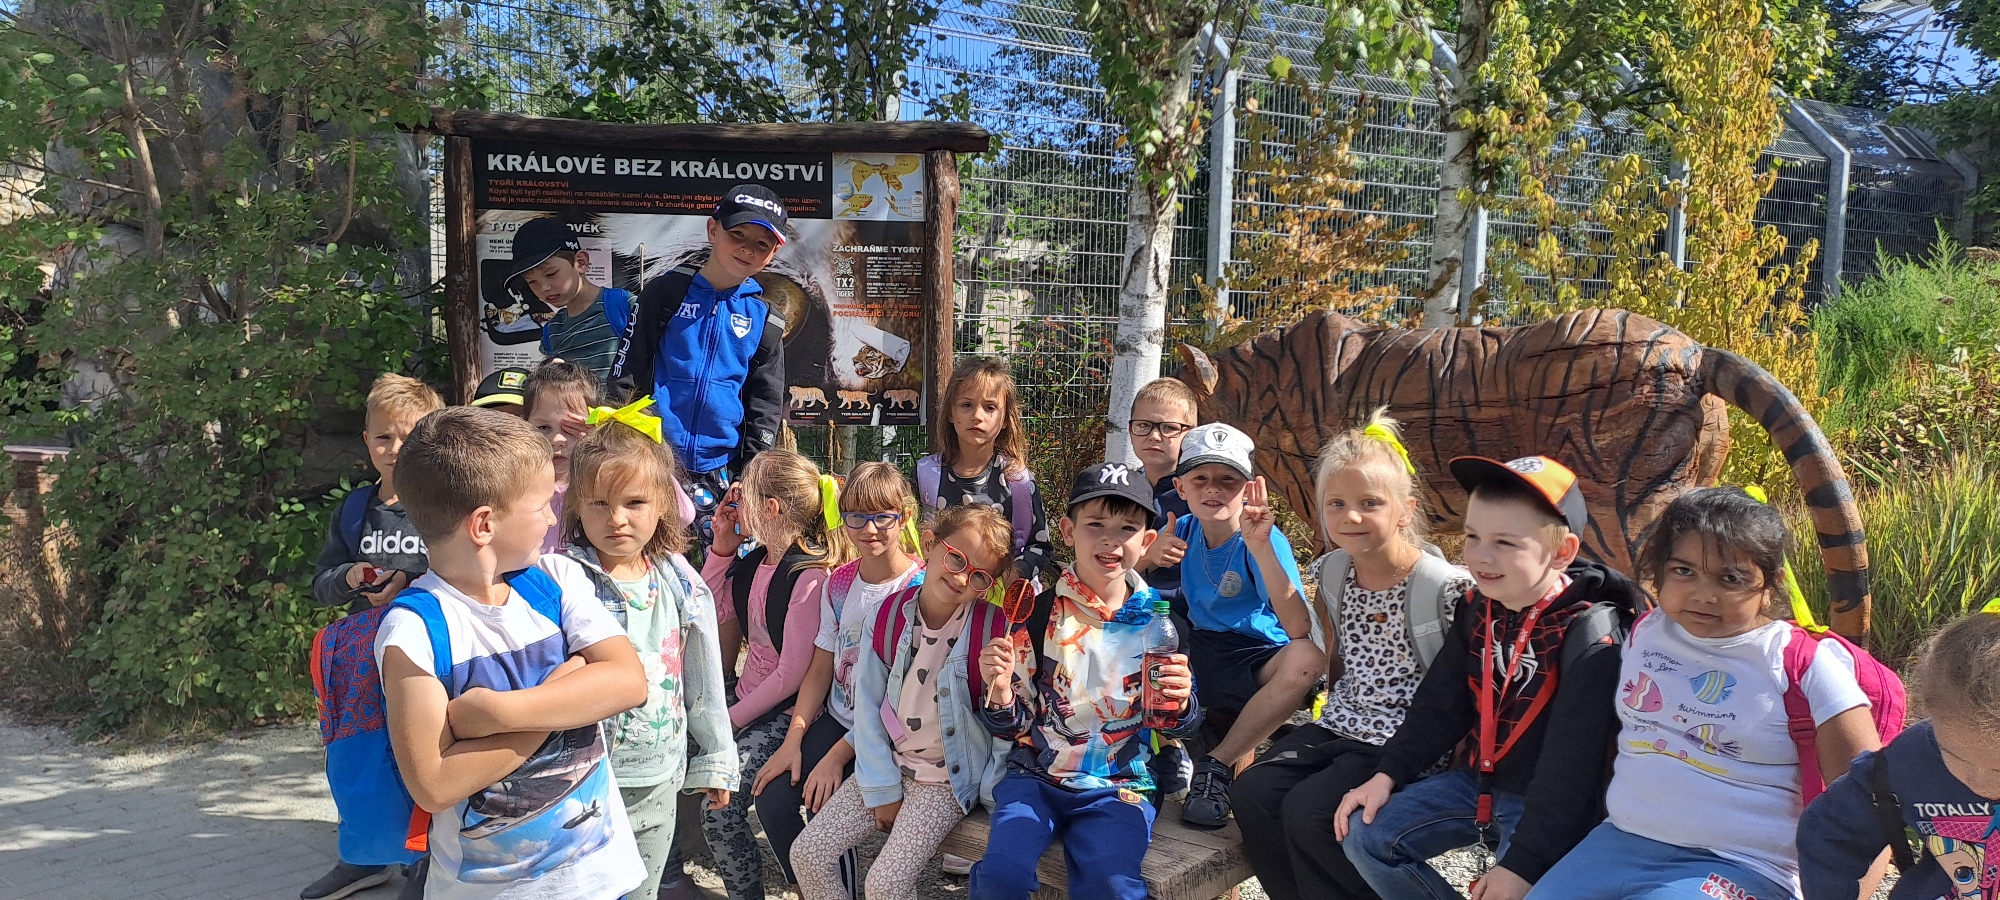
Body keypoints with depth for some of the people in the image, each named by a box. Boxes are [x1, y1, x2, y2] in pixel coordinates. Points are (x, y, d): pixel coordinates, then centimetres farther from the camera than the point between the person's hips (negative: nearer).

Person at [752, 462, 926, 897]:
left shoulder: (920, 589, -14)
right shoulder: (839, 583, 5)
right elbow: (820, 670, 8)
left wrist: (838, 755, -18)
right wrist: (793, 741, -5)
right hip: (835, 718, 6)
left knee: (828, 807, -21)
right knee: (772, 797, -12)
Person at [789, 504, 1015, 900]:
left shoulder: (993, 630, -16)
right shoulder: (886, 618, -5)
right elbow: (868, 706, -2)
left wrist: (994, 792, -13)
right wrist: (882, 789, -4)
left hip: (951, 778, -5)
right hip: (888, 764, 5)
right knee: (807, 854, -1)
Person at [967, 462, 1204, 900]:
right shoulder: (1038, 613, 0)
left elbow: (1175, 728, 9)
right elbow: (1014, 726, 4)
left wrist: (1179, 705, -14)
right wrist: (1000, 688, -17)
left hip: (1120, 784, 0)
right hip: (1037, 776, 1)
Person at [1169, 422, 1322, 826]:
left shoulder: (1266, 539, -17)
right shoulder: (1183, 531, -3)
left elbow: (1299, 630, -31)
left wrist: (1260, 547, -37)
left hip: (1257, 665, -3)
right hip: (1200, 655, 4)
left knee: (1308, 656, -35)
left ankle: (1217, 764, -18)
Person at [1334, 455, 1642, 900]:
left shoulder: (1590, 633, -23)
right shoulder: (1479, 608, -1)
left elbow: (1571, 762, -25)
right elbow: (1440, 704, 8)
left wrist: (1524, 864, -26)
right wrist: (1387, 774, -1)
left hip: (1551, 804, -6)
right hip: (1480, 780, 7)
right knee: (1365, 835, 0)